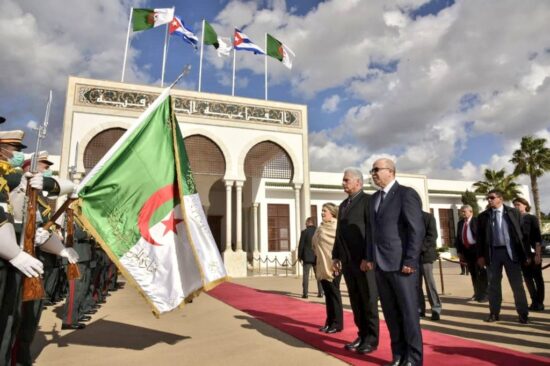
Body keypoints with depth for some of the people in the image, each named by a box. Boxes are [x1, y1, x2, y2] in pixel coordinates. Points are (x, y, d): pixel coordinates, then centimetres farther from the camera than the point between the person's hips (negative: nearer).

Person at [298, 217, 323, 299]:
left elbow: (301, 245, -8)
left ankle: (305, 293, 0)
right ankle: (320, 292, 12)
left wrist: (299, 256, 2)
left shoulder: (304, 232, -9)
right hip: (317, 257, 3)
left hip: (307, 257, -3)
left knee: (305, 275, 3)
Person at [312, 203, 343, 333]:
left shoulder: (336, 227, -11)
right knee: (328, 294, 13)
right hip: (322, 266, 7)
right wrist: (317, 263, 16)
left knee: (334, 294, 1)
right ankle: (329, 322, 22)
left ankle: (337, 324, 11)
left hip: (332, 266, -7)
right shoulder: (321, 227, 12)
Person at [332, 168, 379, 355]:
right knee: (355, 301, 12)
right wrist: (336, 256, 13)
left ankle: (371, 339, 14)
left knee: (368, 300, 3)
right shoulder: (343, 205, 18)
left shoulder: (368, 200, -4)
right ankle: (362, 335, 22)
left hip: (364, 260, -7)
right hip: (347, 260, 7)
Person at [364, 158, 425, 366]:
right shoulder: (374, 198, 17)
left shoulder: (406, 194, -6)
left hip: (401, 264, -7)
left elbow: (417, 230, -12)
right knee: (391, 314, 12)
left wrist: (410, 261, -16)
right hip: (381, 265, 7)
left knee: (409, 312, 4)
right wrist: (370, 258, 10)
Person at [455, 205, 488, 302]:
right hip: (466, 250, 6)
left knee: (481, 272, -1)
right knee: (473, 273, 13)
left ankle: (484, 294, 7)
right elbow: (458, 237, 14)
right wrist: (459, 251, 8)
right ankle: (477, 293, 23)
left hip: (477, 249, -6)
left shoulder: (477, 221, -8)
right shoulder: (460, 223, 12)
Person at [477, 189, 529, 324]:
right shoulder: (483, 216, 4)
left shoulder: (513, 212, 3)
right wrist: (481, 255, -1)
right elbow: (480, 237, 5)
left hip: (511, 251, -1)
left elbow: (521, 232, 2)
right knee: (493, 284, 8)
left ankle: (523, 313, 17)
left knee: (517, 284, 5)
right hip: (493, 252, 1)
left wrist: (525, 252, -3)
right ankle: (494, 313, 18)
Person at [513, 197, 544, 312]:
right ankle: (534, 302, 17)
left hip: (533, 253, -4)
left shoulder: (532, 218, -2)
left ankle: (539, 302, 14)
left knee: (537, 278, 5)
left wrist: (538, 254, -14)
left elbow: (537, 237, -7)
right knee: (528, 278, 8)